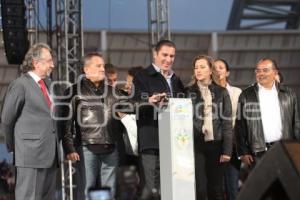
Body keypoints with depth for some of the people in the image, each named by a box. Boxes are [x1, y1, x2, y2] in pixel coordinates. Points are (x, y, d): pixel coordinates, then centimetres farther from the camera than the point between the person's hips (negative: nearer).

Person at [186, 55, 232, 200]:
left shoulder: (221, 92, 7)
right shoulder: (188, 92, 6)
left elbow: (227, 122, 5)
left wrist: (227, 150, -2)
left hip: (215, 144, 1)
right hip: (196, 144, -1)